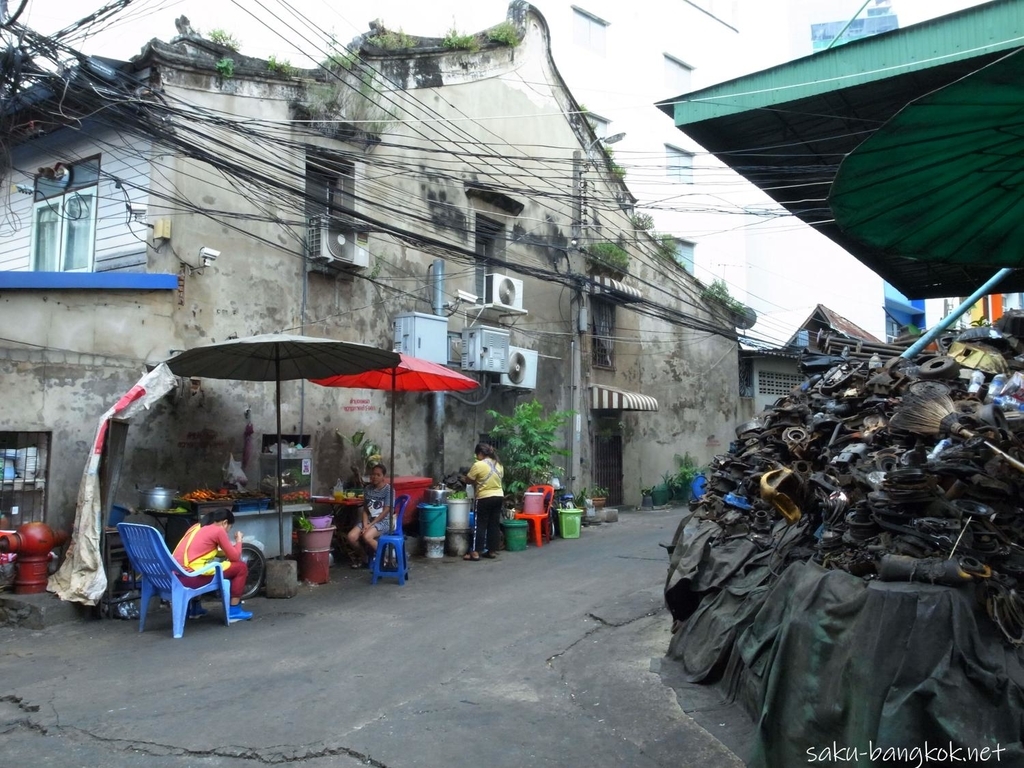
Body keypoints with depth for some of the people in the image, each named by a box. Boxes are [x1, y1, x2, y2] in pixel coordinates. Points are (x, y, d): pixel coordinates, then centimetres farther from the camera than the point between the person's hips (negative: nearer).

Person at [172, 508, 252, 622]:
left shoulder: (197, 527, 21)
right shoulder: (218, 530, -1)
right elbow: (235, 557, 3)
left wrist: (224, 553, 28)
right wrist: (239, 540, 19)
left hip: (175, 576, 9)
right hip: (190, 577, -9)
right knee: (241, 567, 4)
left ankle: (195, 608, 40)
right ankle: (234, 611, 9)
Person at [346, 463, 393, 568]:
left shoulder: (388, 489, -9)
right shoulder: (367, 489, 8)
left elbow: (386, 512, -12)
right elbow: (365, 510, 7)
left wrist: (370, 525, -15)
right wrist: (365, 524, -10)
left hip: (383, 521, -5)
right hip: (368, 520, 6)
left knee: (367, 536, -33)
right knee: (351, 537, -19)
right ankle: (364, 557, 8)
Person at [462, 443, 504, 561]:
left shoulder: (478, 465, -13)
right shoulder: (498, 464, 7)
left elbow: (468, 480, -4)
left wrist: (464, 478, 20)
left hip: (485, 498, -6)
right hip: (499, 497, 6)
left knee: (481, 525, -1)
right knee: (494, 524, 9)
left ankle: (475, 552, -2)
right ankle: (492, 551, 12)